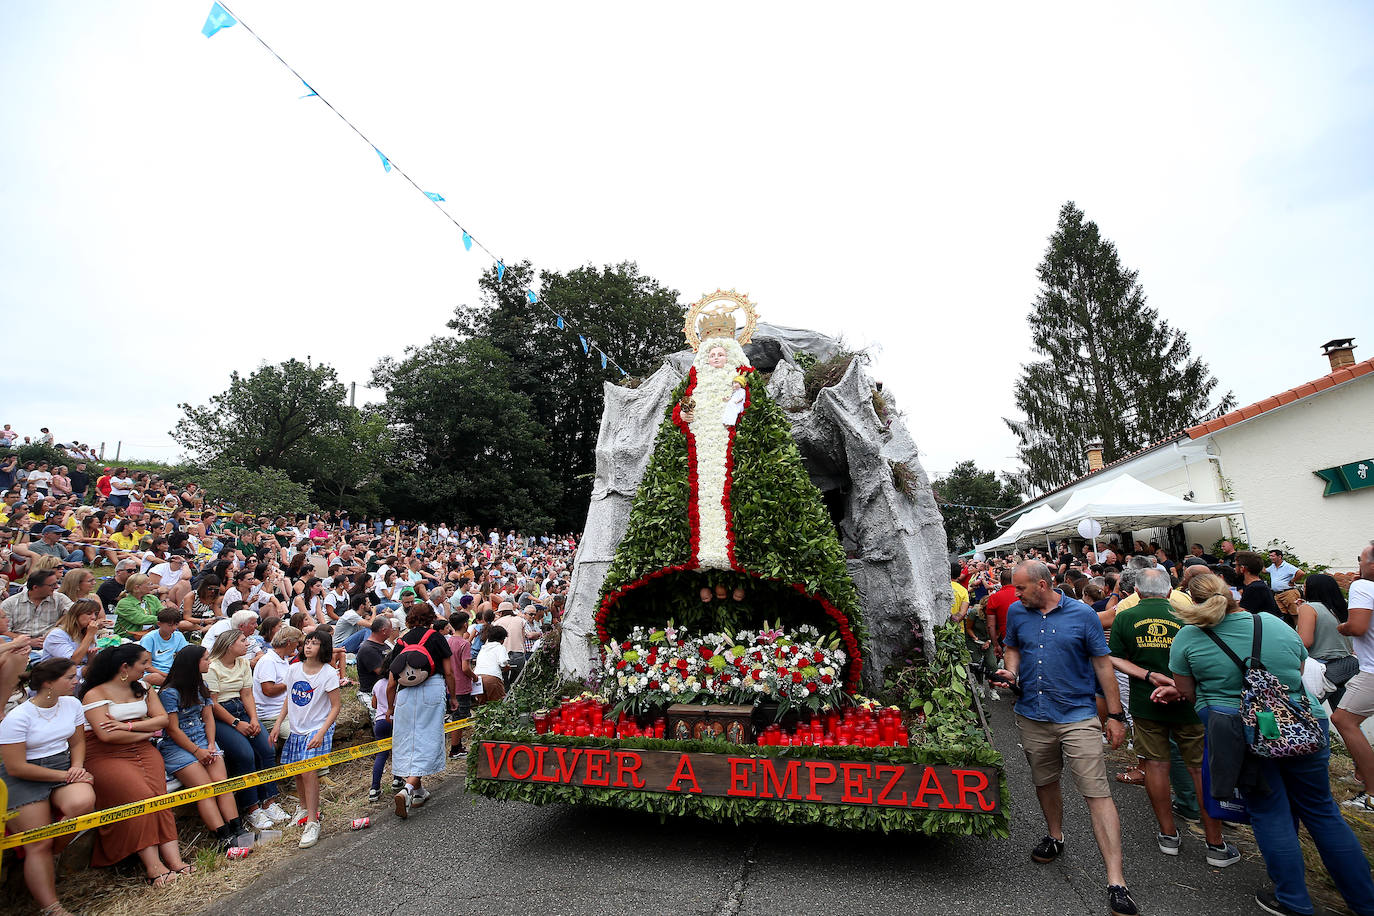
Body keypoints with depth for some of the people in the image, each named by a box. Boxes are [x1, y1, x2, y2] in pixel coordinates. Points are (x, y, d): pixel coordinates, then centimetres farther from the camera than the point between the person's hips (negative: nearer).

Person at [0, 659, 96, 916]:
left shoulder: (72, 704, 1)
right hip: (23, 779, -4)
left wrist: (76, 768, -6)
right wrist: (64, 776, -16)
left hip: (63, 766, 4)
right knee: (38, 845, -12)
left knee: (83, 802, -28)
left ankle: (46, 860, 0)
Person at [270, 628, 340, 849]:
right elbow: (289, 699, 15)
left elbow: (335, 706, -11)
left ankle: (312, 824, -7)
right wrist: (278, 724, 8)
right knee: (297, 772, 12)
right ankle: (305, 809, 36)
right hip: (297, 729, 6)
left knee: (309, 771, -15)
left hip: (318, 729, -5)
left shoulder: (329, 673, -14)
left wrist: (321, 733, -19)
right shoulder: (294, 669, 2)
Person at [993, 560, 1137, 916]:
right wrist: (1011, 672, -6)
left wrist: (1115, 716, -2)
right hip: (1032, 716, 4)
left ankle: (1116, 881, 2)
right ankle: (1055, 837, 45)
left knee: (1097, 793, -6)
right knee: (1044, 782, 20)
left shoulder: (1083, 615, -9)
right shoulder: (1016, 612, 1)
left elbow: (1103, 664, -4)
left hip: (1078, 716, -4)